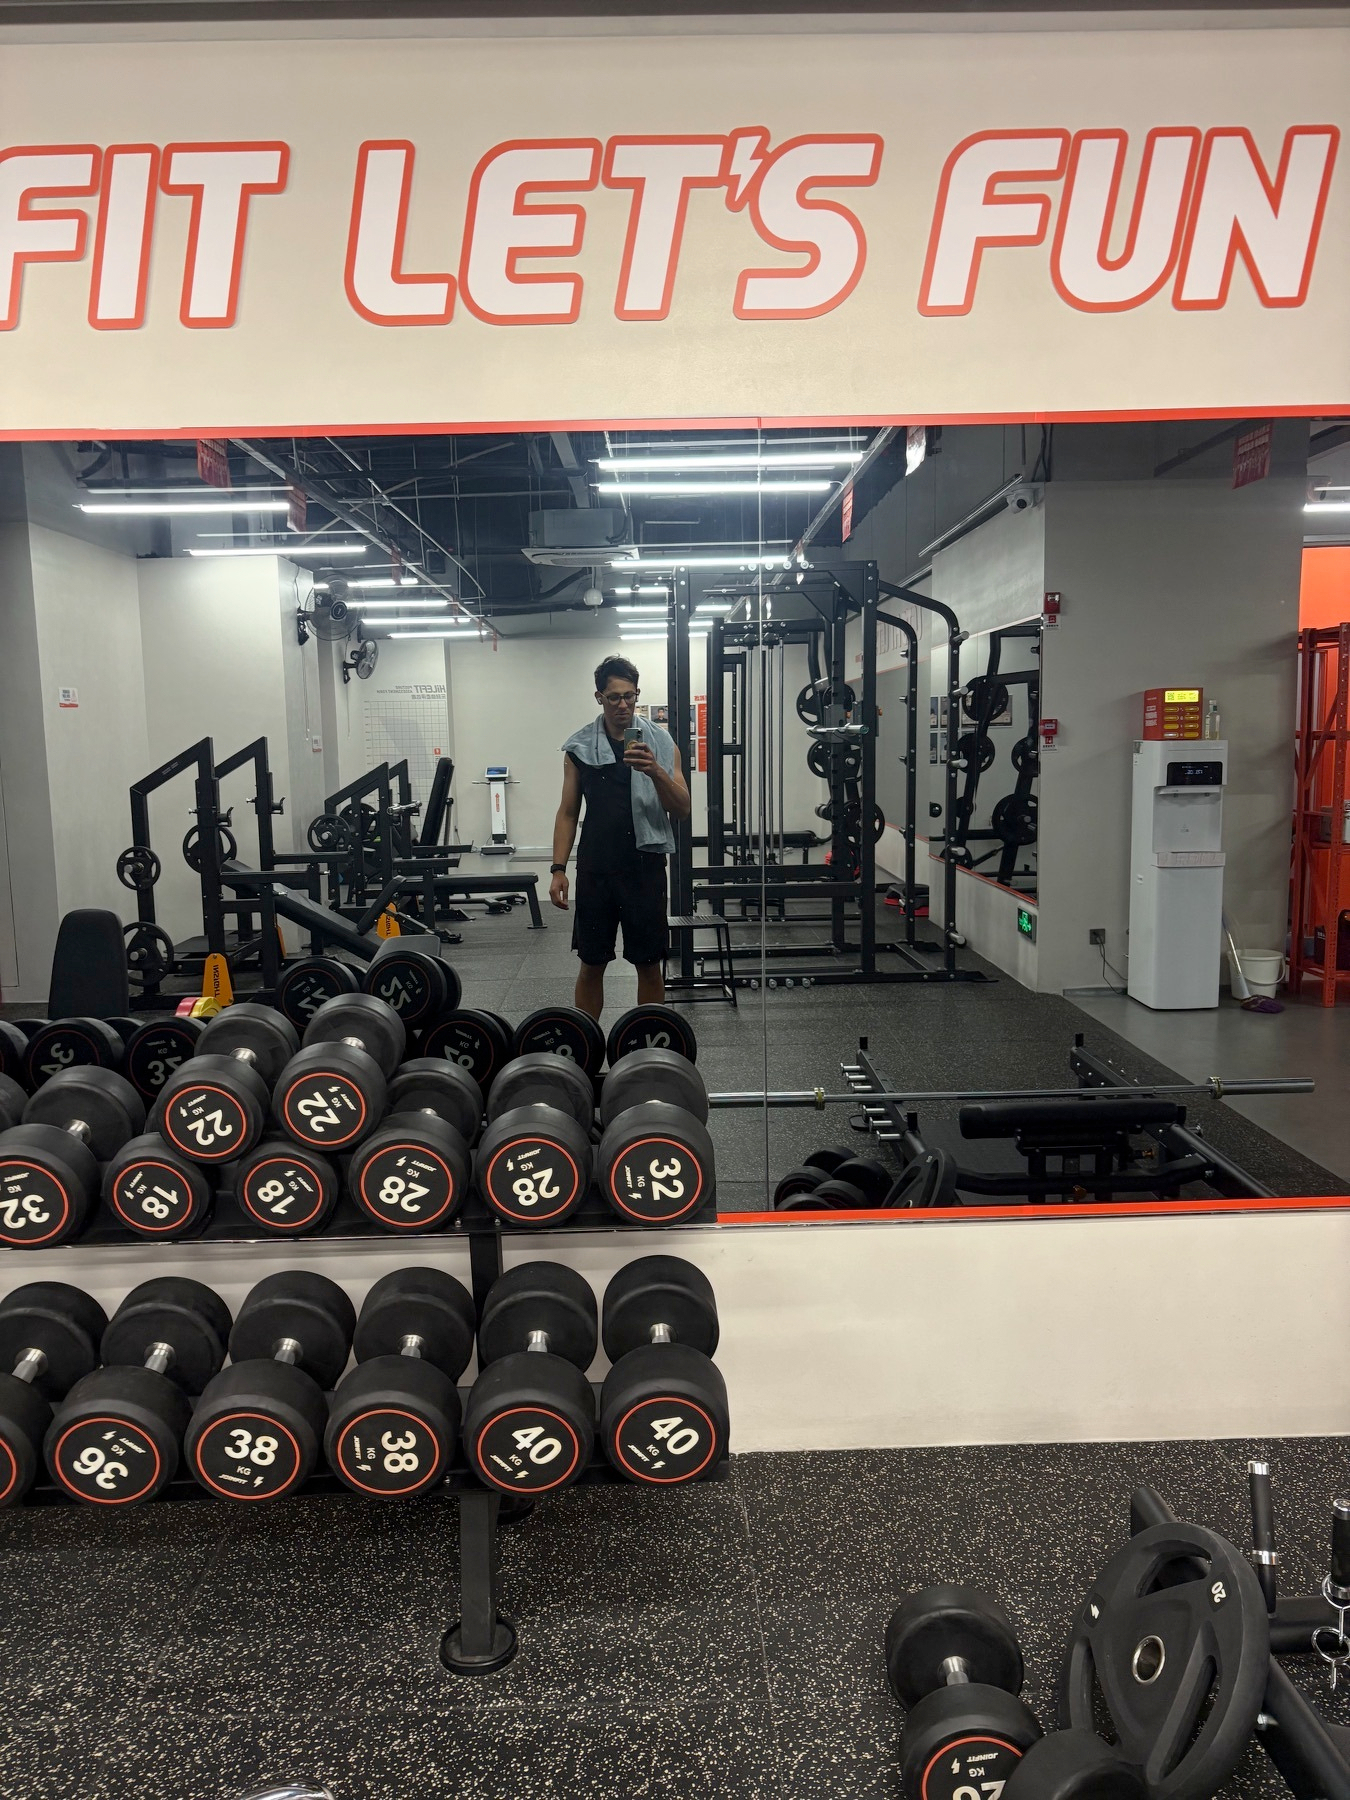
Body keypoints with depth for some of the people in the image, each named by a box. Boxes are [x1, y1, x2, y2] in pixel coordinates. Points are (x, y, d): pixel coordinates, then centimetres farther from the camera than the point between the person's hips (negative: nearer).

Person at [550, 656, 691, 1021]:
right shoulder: (579, 747, 4)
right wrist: (558, 869, -1)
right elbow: (568, 812, 7)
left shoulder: (661, 742, 1)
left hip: (645, 867, 0)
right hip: (595, 869, 1)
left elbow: (681, 810, -3)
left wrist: (655, 772, -20)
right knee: (592, 964, 8)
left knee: (649, 964, 7)